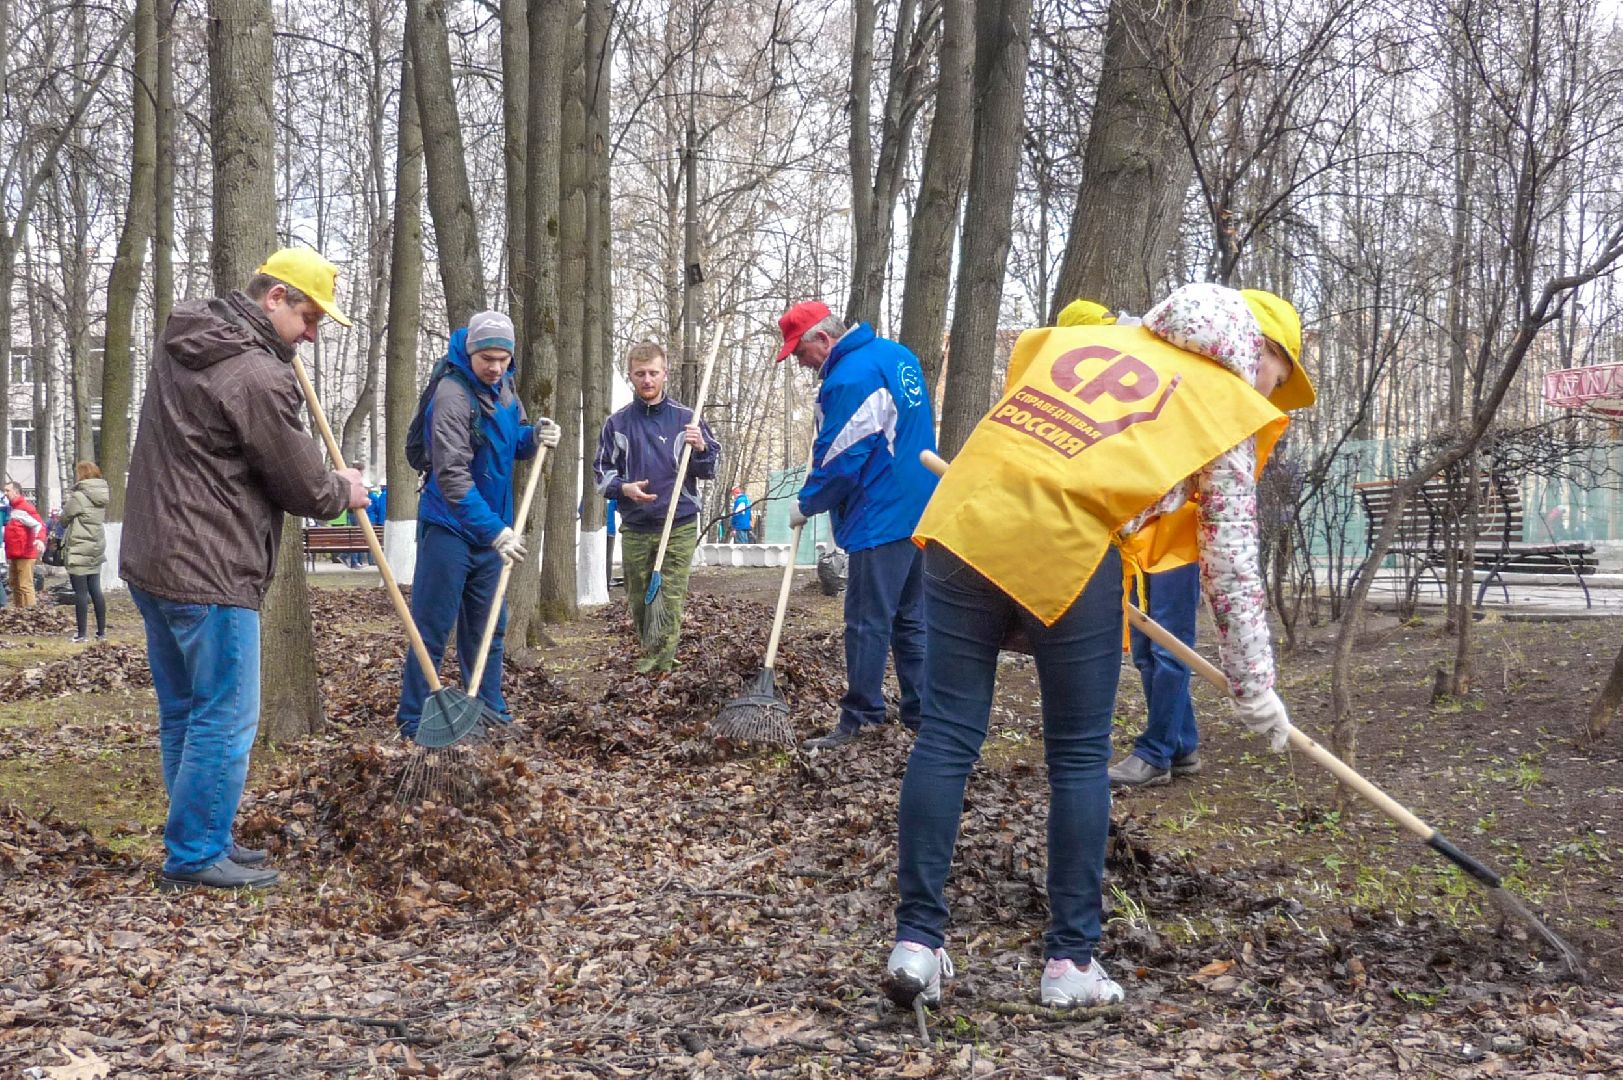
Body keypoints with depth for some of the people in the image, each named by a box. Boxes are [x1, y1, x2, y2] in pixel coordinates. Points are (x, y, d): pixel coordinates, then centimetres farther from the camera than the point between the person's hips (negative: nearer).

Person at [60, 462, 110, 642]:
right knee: (95, 590, 11)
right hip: (96, 548, 7)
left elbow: (64, 519, -6)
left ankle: (81, 633, -1)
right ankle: (101, 632, 13)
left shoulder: (78, 497, -16)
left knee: (81, 592, -3)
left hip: (79, 551, -7)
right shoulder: (101, 496, 5)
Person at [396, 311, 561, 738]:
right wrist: (495, 530, -32)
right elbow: (453, 476, -27)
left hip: (491, 529, 8)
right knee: (432, 630, -4)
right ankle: (413, 720, 4)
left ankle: (489, 710, 25)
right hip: (450, 528, -8)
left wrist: (536, 436, -6)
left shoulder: (504, 384, 5)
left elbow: (512, 442, 18)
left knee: (488, 628, 15)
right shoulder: (452, 395, -22)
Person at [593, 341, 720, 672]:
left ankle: (662, 664, 0)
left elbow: (710, 469, 6)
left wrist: (701, 448, -17)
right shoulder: (617, 424, 7)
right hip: (635, 528, 2)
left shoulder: (686, 418, 2)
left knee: (670, 600, -5)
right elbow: (602, 470, 10)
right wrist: (623, 488, -10)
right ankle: (652, 652, 27)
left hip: (680, 526, -2)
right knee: (638, 600, 10)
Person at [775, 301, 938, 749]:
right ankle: (923, 716, 18)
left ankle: (858, 722, 3)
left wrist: (806, 504, -1)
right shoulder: (899, 355, 12)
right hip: (921, 511, 10)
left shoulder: (849, 378, -18)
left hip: (881, 520, -10)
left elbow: (840, 460, -16)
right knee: (911, 619, 14)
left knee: (867, 624, -3)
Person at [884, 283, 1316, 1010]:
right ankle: (1071, 958, 15)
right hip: (1068, 549, -4)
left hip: (967, 522, 5)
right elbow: (1231, 565, 11)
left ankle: (916, 941, 10)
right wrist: (1255, 689, 17)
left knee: (947, 737, 7)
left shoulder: (1083, 338, 27)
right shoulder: (1225, 403, 13)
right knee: (1079, 759, 9)